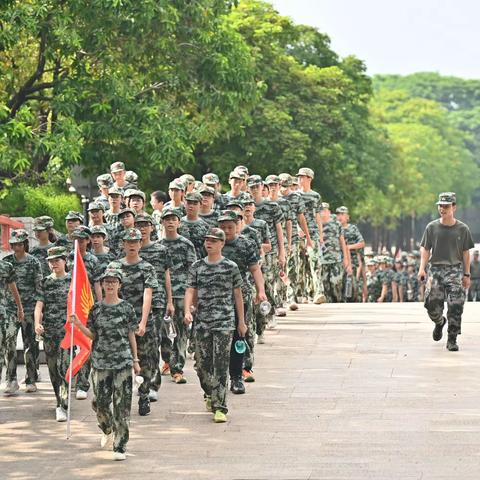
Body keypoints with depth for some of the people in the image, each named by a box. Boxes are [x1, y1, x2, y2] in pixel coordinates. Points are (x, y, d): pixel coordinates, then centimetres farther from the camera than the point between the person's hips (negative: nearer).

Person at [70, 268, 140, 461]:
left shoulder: (126, 308, 1)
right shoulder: (96, 308, 6)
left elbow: (131, 335, 5)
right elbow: (92, 335, 8)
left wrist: (135, 360, 5)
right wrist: (78, 324, -9)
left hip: (122, 360, -2)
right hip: (100, 361, 2)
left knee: (122, 404, -5)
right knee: (100, 401, 3)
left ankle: (120, 447, -2)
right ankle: (107, 430, 35)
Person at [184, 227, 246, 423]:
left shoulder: (230, 267, 2)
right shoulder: (197, 266, 8)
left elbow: (237, 295, 7)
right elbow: (190, 291, 4)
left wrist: (241, 322, 9)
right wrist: (187, 311, -14)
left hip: (225, 321, -3)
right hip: (202, 321, 3)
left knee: (221, 364, -8)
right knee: (202, 363, 8)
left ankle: (219, 407, -9)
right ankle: (209, 394, 36)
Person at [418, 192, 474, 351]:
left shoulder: (462, 229, 3)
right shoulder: (432, 227, 5)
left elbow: (466, 253, 7)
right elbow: (425, 249, 6)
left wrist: (467, 275, 5)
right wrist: (422, 268, -7)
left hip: (455, 269, -1)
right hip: (435, 268, 1)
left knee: (455, 307, -10)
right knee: (432, 304, -2)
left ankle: (452, 340, -2)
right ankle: (439, 322, 34)